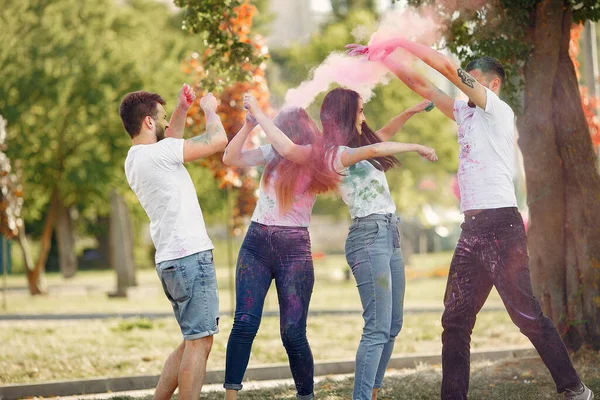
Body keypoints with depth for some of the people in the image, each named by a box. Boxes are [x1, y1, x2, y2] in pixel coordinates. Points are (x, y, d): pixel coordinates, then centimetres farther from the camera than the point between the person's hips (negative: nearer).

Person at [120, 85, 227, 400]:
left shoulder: (136, 158, 13)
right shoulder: (158, 153, -14)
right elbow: (218, 140, -12)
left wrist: (182, 109, 23)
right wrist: (209, 109, 5)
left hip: (170, 260, 10)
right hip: (190, 256, -10)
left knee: (193, 341, 16)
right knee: (199, 342, -8)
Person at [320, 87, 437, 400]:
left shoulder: (354, 149, 18)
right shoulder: (337, 155, -10)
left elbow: (381, 136, 35)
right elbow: (374, 149, -27)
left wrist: (412, 111, 26)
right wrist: (417, 147, -18)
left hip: (389, 235, 10)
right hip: (369, 236, -10)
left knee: (392, 326, 9)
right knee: (377, 329, -15)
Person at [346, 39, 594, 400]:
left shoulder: (499, 110, -2)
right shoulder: (466, 112, 20)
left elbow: (449, 69, -10)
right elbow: (422, 86, 23)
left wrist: (401, 43, -6)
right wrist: (381, 57, 17)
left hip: (501, 225, -9)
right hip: (473, 228, 9)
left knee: (526, 313, -11)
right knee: (455, 319, 6)